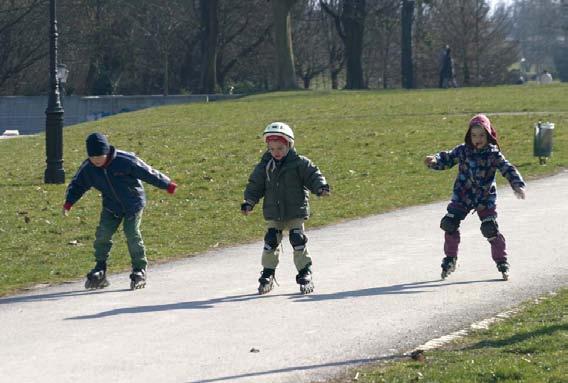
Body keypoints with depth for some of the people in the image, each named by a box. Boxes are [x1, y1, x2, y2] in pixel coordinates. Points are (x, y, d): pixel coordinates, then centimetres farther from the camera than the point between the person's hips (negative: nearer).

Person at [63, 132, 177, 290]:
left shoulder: (125, 160, -25)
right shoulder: (87, 168, -12)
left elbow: (147, 173, -18)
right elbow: (77, 185, 5)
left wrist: (167, 184, -12)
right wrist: (68, 202, -7)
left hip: (133, 203, -4)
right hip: (111, 205, 4)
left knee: (132, 233, -14)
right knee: (102, 234, -7)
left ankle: (140, 270, 0)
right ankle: (100, 271, 5)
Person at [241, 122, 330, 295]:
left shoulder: (299, 163, -5)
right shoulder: (265, 166, 3)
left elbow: (313, 175, -8)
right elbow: (255, 185, 8)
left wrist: (321, 187, -27)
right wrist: (249, 202, -2)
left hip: (295, 212, -3)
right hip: (273, 214, 3)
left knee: (298, 242, -9)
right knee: (270, 243, -2)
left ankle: (305, 274, 3)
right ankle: (267, 275, 12)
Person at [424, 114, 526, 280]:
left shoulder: (493, 154, -10)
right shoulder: (463, 151, -3)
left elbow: (507, 169, -16)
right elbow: (447, 159, 0)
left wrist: (517, 185, -32)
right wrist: (434, 160, -22)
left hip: (485, 198, -2)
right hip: (462, 196, 2)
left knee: (490, 229, -11)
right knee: (449, 224, -6)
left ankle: (502, 262, 7)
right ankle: (450, 259, 13)